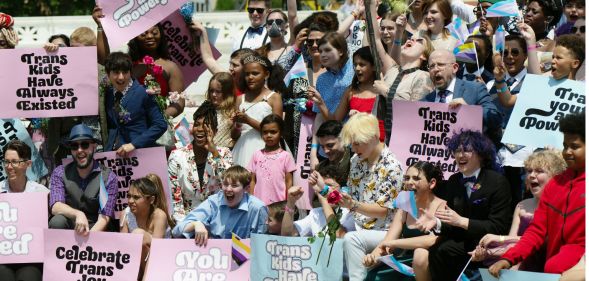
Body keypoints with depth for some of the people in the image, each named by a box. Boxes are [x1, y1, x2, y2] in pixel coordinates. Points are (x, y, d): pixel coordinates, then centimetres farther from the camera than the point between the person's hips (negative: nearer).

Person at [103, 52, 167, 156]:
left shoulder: (143, 93, -3)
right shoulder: (107, 94, 13)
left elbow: (160, 125, -5)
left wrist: (134, 144, -12)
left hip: (140, 151, -4)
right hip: (111, 151, 4)